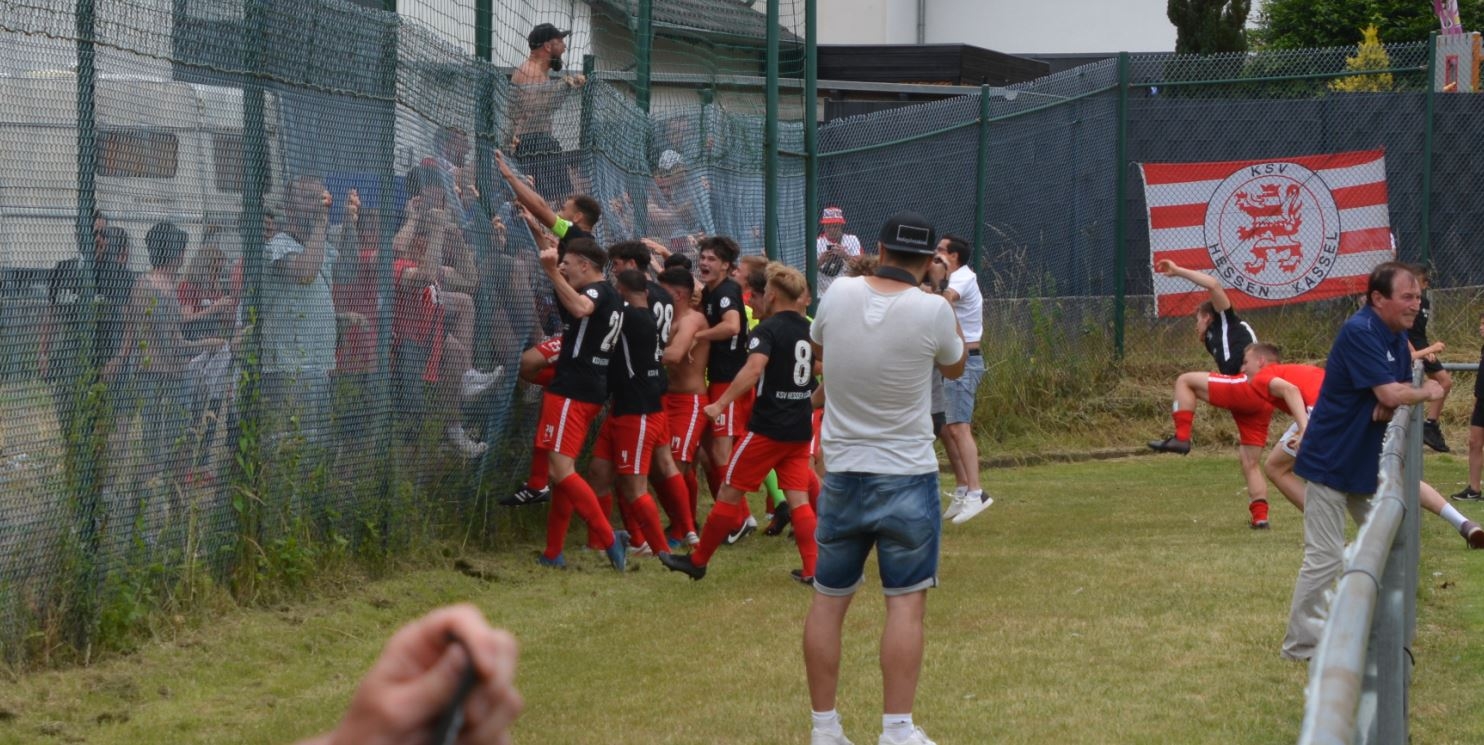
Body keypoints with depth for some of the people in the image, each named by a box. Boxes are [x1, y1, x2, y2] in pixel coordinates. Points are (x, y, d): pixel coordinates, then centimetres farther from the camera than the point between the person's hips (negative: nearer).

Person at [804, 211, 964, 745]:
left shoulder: (839, 295, -5)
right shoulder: (932, 310, -14)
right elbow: (955, 367, 7)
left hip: (841, 475, 3)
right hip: (906, 476, -3)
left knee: (828, 600, 10)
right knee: (906, 602, -1)